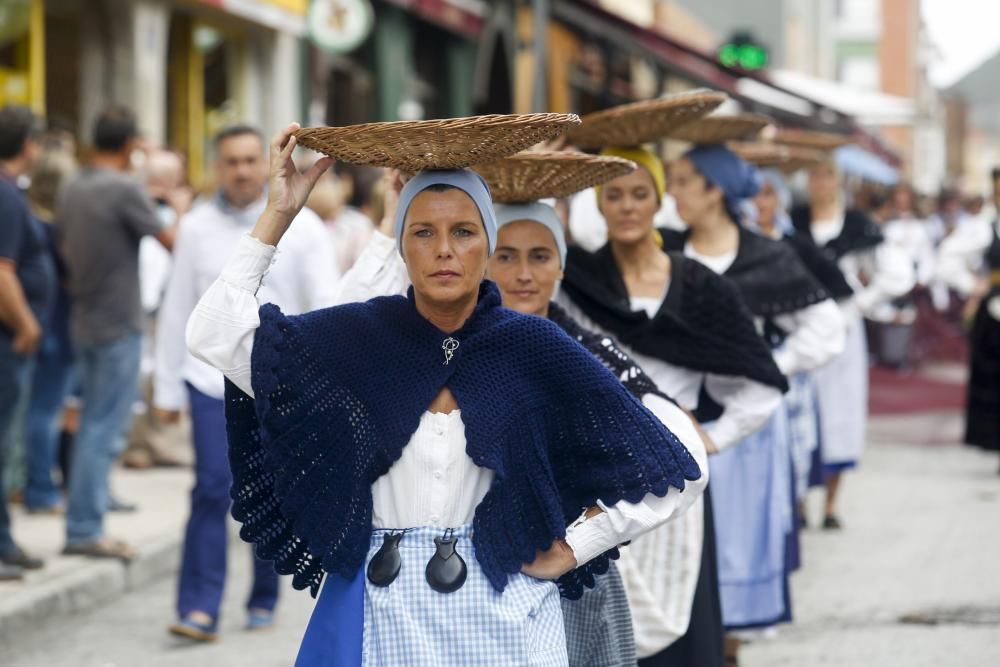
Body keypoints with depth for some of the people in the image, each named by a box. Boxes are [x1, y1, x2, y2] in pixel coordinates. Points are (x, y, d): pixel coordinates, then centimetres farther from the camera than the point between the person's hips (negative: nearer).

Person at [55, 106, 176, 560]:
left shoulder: (72, 190, 7)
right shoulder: (124, 190, -16)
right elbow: (172, 242, -7)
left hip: (84, 321, 8)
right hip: (117, 325, -8)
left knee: (92, 425, 15)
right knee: (104, 430, -4)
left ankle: (84, 525, 17)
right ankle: (84, 530, -4)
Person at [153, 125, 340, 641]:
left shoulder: (300, 226, 0)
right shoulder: (197, 227, 5)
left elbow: (326, 307, -1)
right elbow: (176, 310, 9)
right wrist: (167, 388, 9)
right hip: (212, 379, 0)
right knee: (212, 488, -11)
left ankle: (264, 600, 22)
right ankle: (200, 609, -12)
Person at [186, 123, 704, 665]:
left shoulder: (535, 349, -5)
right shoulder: (356, 337, -1)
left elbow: (659, 474, -3)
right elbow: (214, 335, -9)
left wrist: (569, 552, -4)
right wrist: (277, 214, -10)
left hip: (499, 612, -1)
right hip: (382, 612, 1)